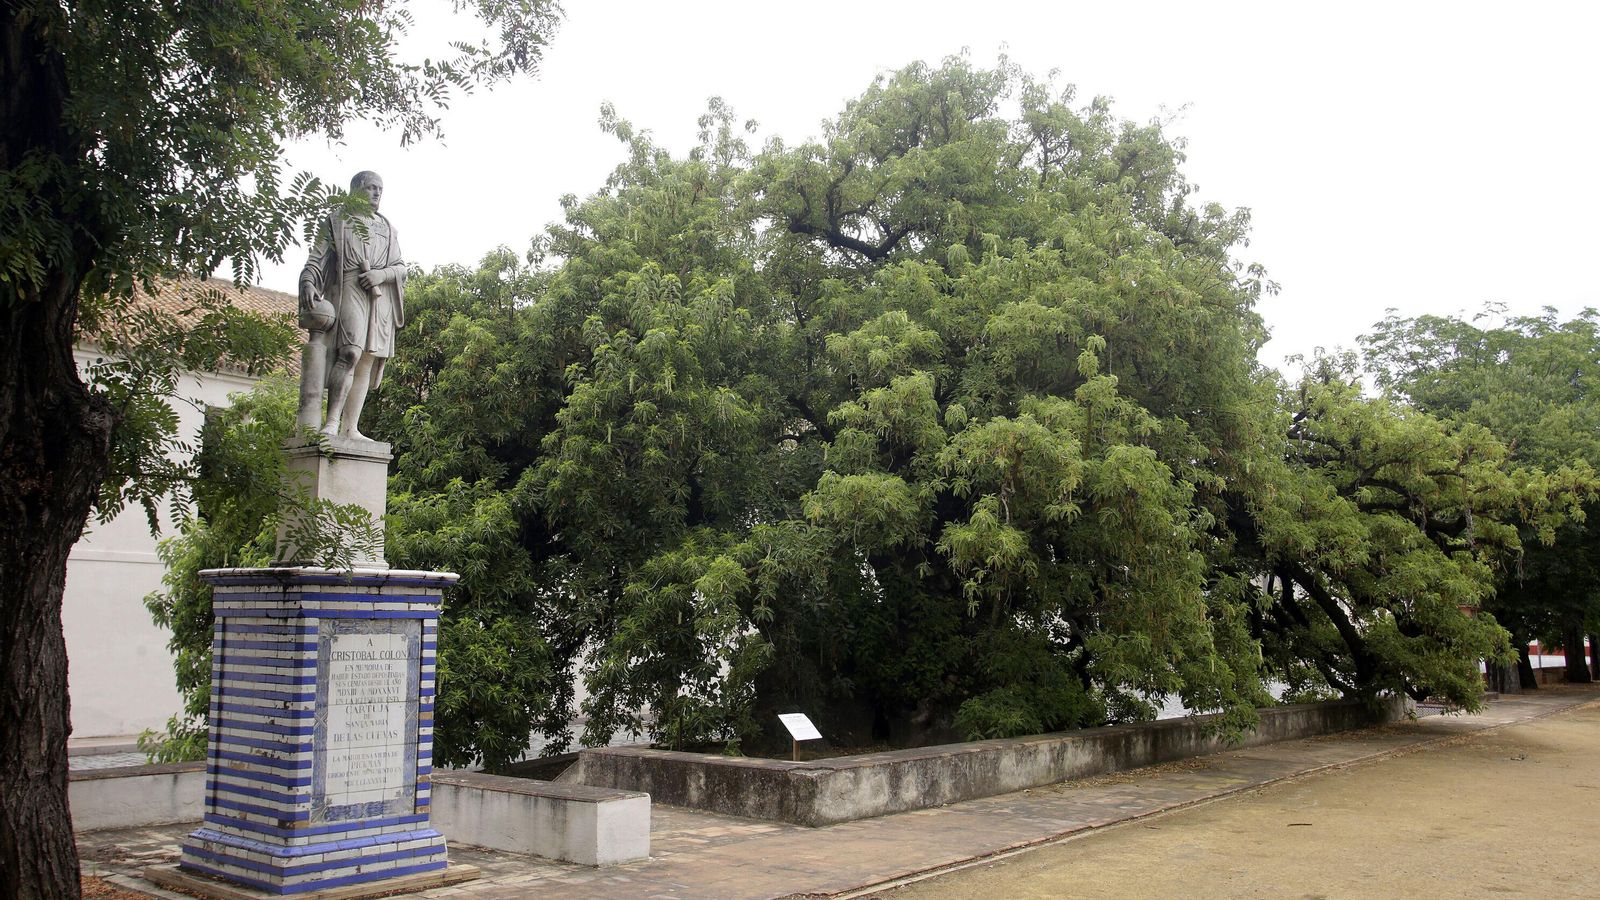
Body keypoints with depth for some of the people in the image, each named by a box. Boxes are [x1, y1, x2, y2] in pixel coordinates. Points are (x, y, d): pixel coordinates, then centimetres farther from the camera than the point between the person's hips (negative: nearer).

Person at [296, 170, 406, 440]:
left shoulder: (387, 229, 24)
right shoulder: (336, 222, 11)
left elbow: (401, 267, 17)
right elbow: (317, 258, 1)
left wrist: (382, 274, -4)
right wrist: (308, 283, -18)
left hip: (380, 298, 5)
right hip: (348, 289, -5)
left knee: (368, 361, -1)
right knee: (351, 351, -23)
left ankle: (350, 428, 0)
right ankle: (332, 421, -25)